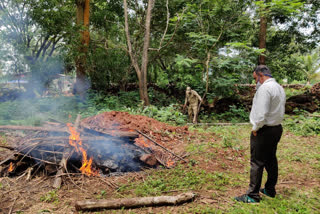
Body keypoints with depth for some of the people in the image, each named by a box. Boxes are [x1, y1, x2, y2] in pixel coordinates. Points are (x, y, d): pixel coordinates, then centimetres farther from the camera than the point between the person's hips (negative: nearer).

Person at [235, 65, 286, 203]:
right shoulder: (280, 88, 12)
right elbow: (278, 110, 14)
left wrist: (255, 128, -13)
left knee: (257, 163, -3)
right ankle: (270, 190, 31)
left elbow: (261, 113, -25)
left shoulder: (265, 88, -19)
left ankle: (253, 196, 5)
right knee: (271, 160, 18)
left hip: (264, 130, -9)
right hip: (277, 128, 10)